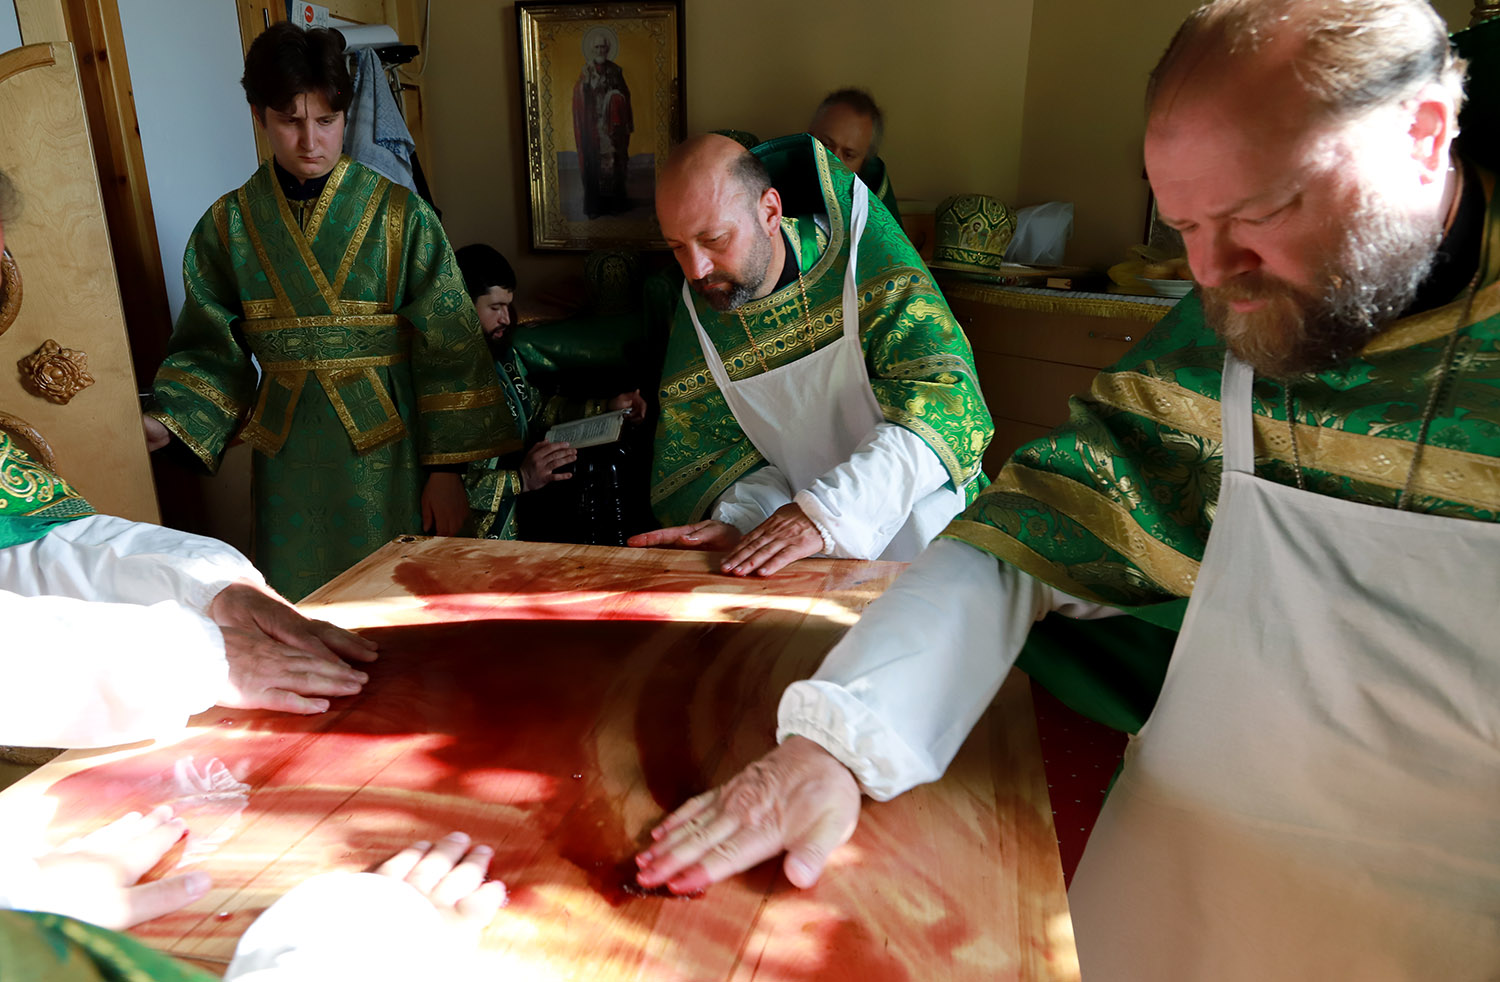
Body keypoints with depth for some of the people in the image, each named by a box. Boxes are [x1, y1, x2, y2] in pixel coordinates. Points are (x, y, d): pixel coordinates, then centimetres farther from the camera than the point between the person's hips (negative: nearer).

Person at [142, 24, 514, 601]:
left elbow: (448, 349, -6)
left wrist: (446, 468, -8)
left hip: (386, 451, -2)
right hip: (288, 460, 3)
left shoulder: (399, 216, -5)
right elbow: (212, 348, 9)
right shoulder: (229, 225, 4)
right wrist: (165, 423, -9)